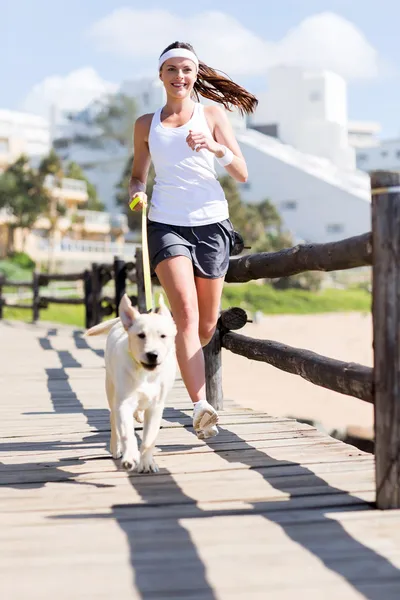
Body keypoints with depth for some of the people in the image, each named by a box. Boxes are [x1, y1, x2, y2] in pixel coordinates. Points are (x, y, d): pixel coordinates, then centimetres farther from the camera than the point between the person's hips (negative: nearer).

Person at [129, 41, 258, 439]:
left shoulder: (213, 114, 7)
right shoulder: (146, 124, 11)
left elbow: (242, 174, 1)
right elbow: (138, 176, 20)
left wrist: (216, 148, -18)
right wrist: (137, 191, -4)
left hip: (211, 223, 1)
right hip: (166, 223, -1)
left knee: (207, 325, 8)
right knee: (186, 313, -20)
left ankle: (186, 368, 39)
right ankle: (200, 406, -27)